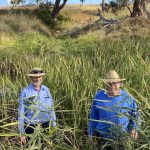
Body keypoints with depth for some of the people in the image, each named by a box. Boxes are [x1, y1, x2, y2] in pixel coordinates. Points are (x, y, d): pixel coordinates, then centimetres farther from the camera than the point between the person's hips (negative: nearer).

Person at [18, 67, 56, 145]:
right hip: (30, 125, -3)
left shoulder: (46, 90, 0)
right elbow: (21, 113, -8)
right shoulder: (25, 92, -11)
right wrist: (22, 133, -8)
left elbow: (51, 108, 8)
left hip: (45, 124, 3)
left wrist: (54, 125, 9)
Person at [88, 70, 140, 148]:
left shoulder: (127, 98, -6)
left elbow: (135, 115, 6)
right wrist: (91, 134, 6)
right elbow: (94, 116, 4)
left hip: (122, 139, 0)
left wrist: (134, 129, -9)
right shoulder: (99, 96, -4)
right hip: (102, 137, 0)